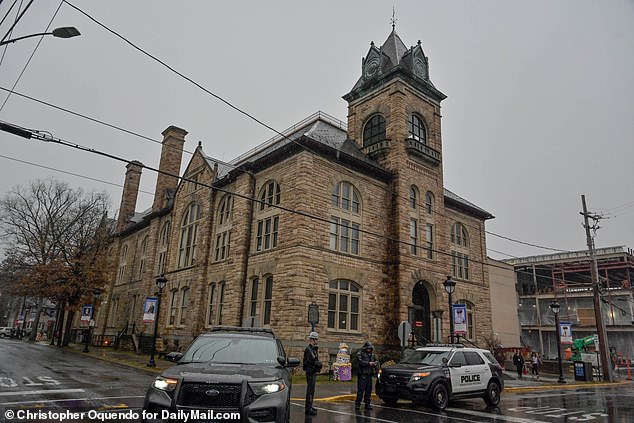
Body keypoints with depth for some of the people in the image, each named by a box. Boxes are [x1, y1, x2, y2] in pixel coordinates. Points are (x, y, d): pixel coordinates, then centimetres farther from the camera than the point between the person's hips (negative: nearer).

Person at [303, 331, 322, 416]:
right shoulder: (308, 349, -15)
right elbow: (312, 360, -23)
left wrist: (318, 363, 0)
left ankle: (309, 407, 24)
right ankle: (308, 409, -4)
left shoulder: (314, 348, 17)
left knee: (311, 389, 15)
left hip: (313, 371, 10)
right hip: (310, 371, -10)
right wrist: (319, 364, -11)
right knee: (310, 390, -8)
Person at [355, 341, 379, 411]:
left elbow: (376, 361, 13)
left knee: (369, 390, 8)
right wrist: (369, 363, -25)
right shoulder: (360, 354, -4)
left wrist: (376, 363, -11)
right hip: (362, 375, -6)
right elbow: (360, 362, -18)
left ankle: (367, 404, 16)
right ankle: (357, 404, 0)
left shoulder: (372, 355, 15)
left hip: (369, 375, 6)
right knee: (360, 390, -6)